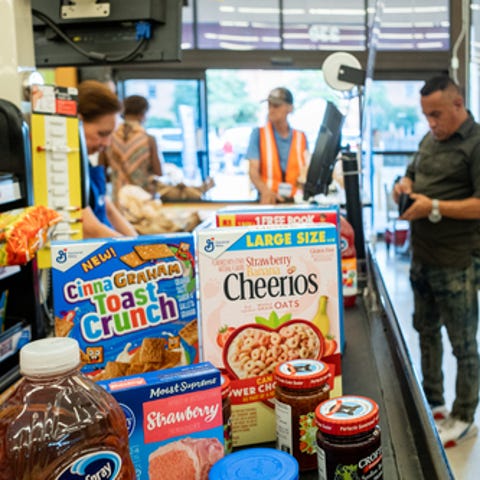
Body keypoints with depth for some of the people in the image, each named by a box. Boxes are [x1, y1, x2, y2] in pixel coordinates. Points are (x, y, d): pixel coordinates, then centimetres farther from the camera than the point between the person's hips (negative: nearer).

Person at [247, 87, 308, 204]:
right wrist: (266, 191, -23)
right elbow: (253, 170, -5)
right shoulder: (258, 134, 5)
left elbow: (306, 171, 14)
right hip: (268, 200, -2)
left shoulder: (301, 137, 13)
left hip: (295, 200, 2)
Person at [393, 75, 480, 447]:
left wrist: (435, 207, -23)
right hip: (422, 257, 8)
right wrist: (406, 185, 1)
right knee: (427, 331, 18)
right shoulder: (430, 140, 11)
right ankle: (433, 404, 34)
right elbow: (414, 175, 24)